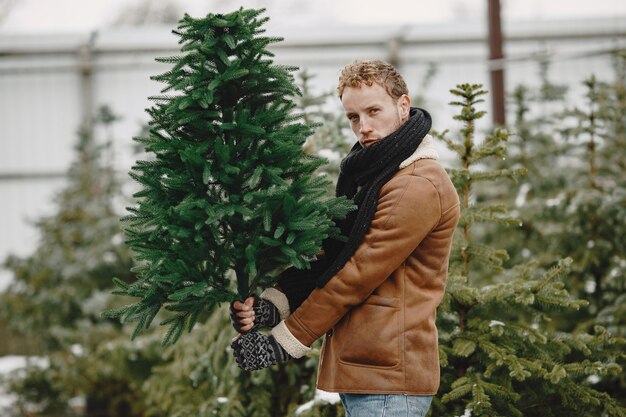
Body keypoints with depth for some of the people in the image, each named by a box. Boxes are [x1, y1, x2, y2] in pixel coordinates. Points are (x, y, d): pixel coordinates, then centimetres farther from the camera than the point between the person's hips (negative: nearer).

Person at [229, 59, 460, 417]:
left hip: (387, 378, -9)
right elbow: (328, 255, 11)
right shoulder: (370, 175, 17)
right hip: (359, 371, 9)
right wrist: (275, 303, -6)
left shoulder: (419, 186, -15)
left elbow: (357, 276, -17)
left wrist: (284, 342, -12)